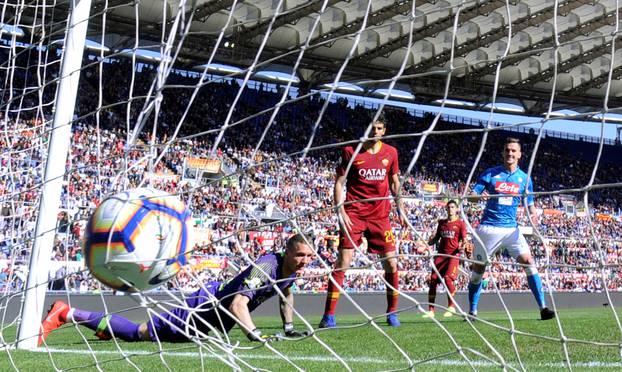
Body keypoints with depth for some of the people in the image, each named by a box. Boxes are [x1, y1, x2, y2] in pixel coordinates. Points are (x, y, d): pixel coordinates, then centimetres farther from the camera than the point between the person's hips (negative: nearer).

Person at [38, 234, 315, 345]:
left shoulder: (290, 269, -1)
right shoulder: (266, 268, -28)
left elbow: (286, 293, 23)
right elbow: (238, 305, -39)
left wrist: (289, 328, 20)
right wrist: (255, 335, -46)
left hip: (216, 312, 9)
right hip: (205, 304, -9)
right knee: (139, 333, -7)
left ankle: (107, 326, 41)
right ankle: (66, 314, -1)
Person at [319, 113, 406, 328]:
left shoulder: (390, 153, 8)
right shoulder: (351, 151, -3)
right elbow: (339, 182, -2)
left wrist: (400, 208, 12)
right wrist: (341, 212, -11)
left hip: (380, 214, 4)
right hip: (354, 214, -4)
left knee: (391, 264, 2)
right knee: (342, 264, -9)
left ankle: (392, 312, 19)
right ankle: (328, 316, -4)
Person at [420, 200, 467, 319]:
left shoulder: (460, 223, 4)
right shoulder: (442, 222, 17)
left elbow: (464, 240, -1)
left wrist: (462, 246, -23)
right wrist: (431, 241, 2)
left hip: (453, 254, -5)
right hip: (441, 254, 5)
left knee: (448, 277, -23)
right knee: (433, 279, -4)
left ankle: (451, 306, -9)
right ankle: (431, 310, 2)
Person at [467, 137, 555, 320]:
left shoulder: (524, 178, 6)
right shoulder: (490, 173, 0)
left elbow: (529, 203, 13)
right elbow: (472, 195, -4)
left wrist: (533, 213, -11)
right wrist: (480, 197, -28)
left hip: (511, 228, 1)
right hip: (488, 228, -1)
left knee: (528, 262, -14)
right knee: (477, 269, 4)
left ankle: (543, 308, -10)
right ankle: (472, 311, 20)